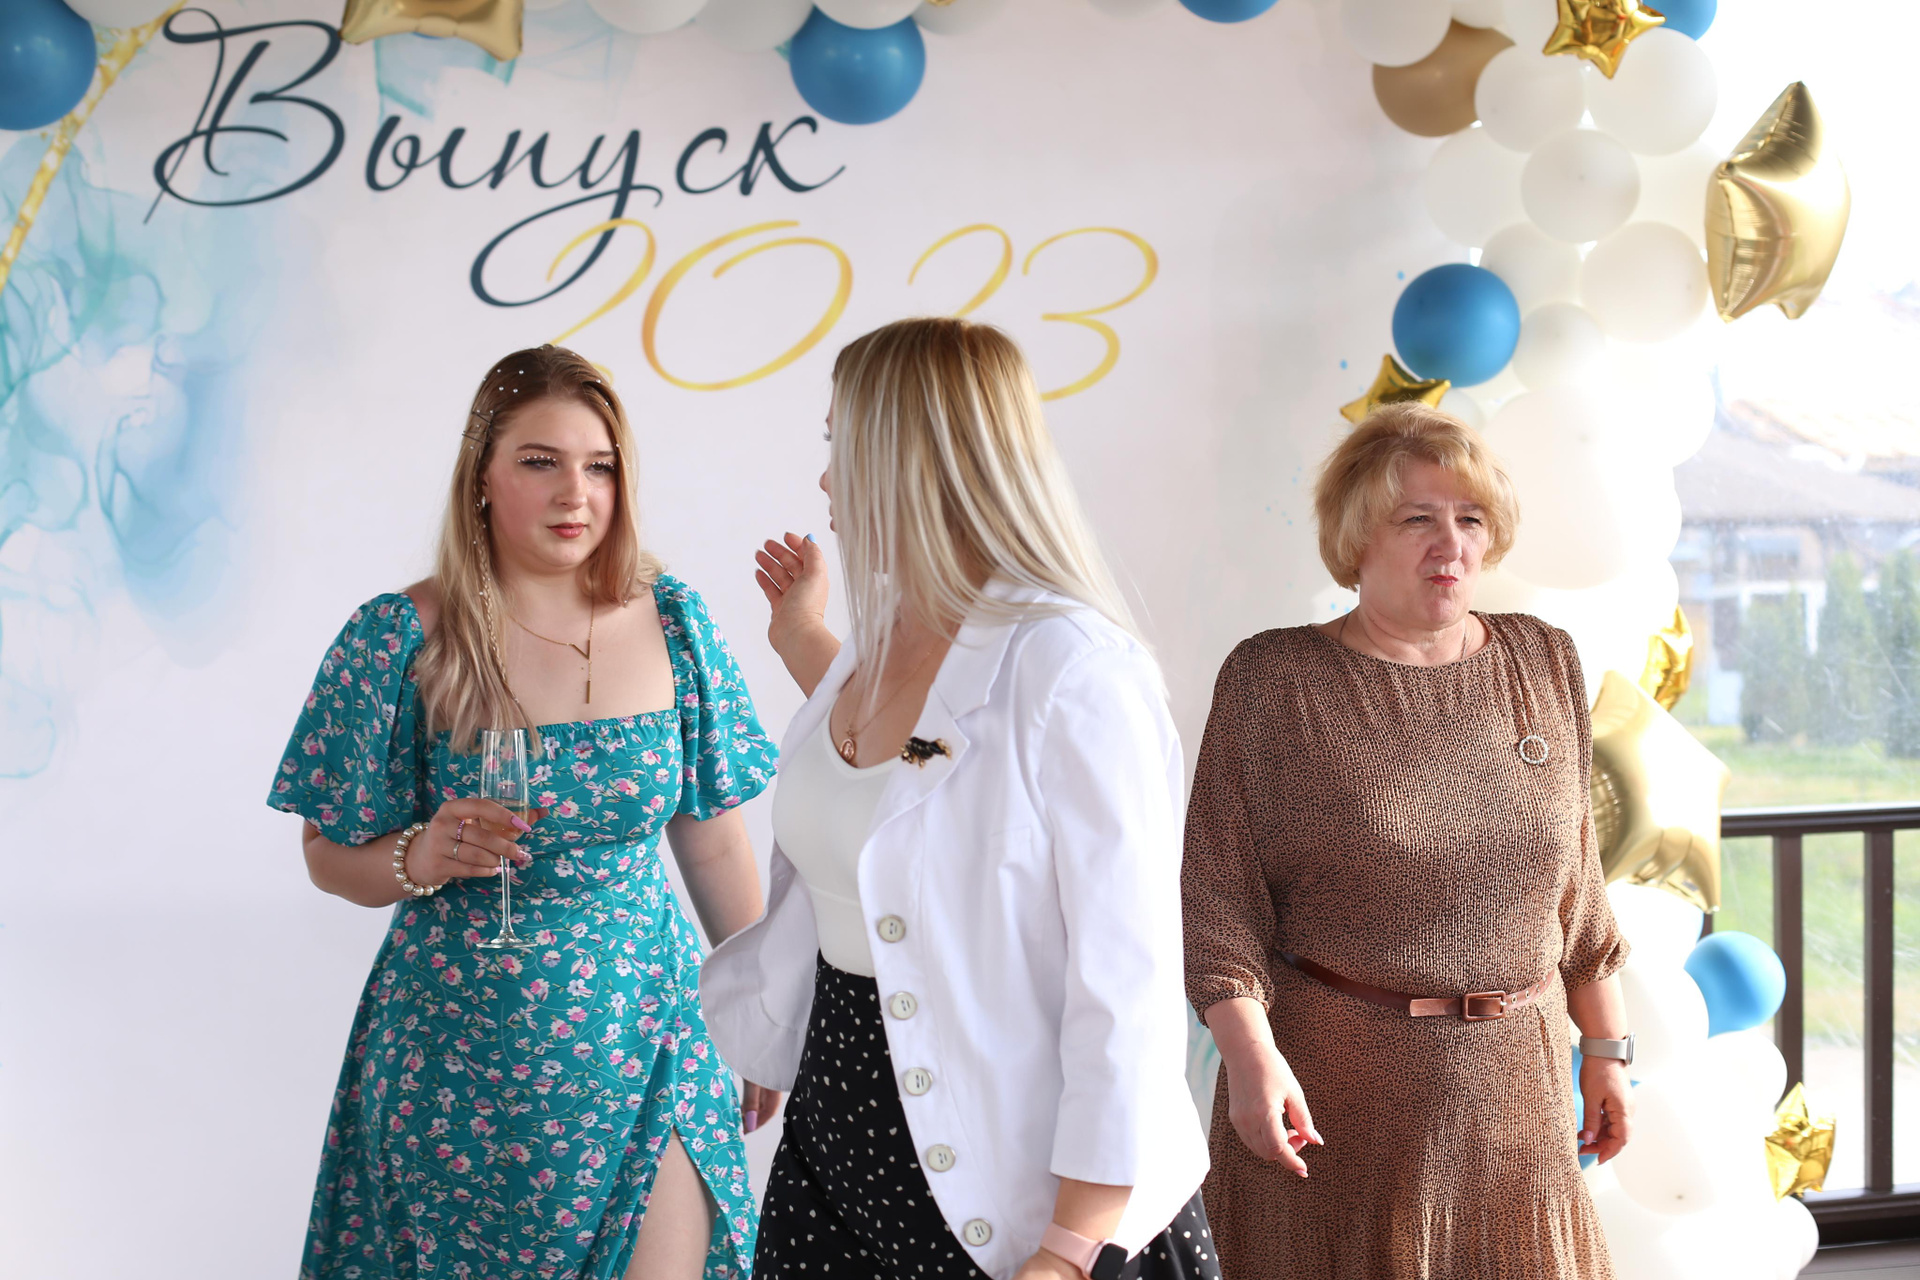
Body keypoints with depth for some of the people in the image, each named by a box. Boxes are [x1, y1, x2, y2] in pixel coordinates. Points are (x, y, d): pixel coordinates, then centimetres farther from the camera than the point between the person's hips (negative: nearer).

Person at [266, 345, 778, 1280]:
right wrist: (422, 858, -21)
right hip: (461, 1051, -2)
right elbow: (329, 856, -1)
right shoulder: (401, 640, -9)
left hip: (638, 1040, 2)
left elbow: (714, 843, 8)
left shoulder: (673, 623, -1)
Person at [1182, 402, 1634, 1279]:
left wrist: (1606, 1045, 13)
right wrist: (1250, 1057, -17)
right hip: (1331, 1090, -3)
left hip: (1513, 1090, 4)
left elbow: (1574, 885, 13)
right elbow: (1218, 898, -8)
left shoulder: (1543, 665, 7)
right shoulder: (1274, 679, -6)